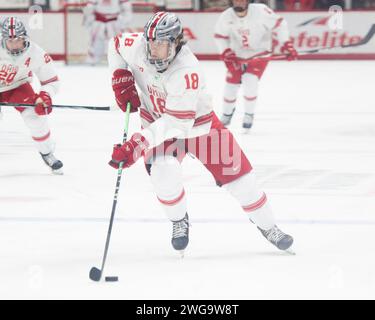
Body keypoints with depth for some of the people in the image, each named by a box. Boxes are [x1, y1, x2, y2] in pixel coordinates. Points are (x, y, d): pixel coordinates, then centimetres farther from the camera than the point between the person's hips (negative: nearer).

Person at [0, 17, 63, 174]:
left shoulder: (36, 53, -24)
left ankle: (47, 154, 5)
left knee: (35, 114, -15)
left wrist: (45, 97, -32)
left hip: (18, 86, 1)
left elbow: (51, 81, -13)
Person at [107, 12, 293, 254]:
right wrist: (122, 80, -11)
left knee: (235, 172, -1)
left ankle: (268, 226, 19)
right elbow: (116, 46, 2)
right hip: (156, 120, 3)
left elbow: (176, 122, -39)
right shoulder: (137, 46, -23)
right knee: (163, 172, -24)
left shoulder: (187, 71, -38)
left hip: (197, 121, -3)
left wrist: (138, 144, -44)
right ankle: (179, 221, 5)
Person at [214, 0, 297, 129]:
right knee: (231, 84, 5)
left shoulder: (260, 11, -26)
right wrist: (227, 54, -14)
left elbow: (278, 24, -16)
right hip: (237, 55, 3)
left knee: (250, 81, -19)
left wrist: (286, 45, -20)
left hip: (259, 53, -3)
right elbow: (220, 36, -2)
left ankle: (249, 115, 3)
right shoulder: (226, 17, -18)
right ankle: (226, 114, 32)